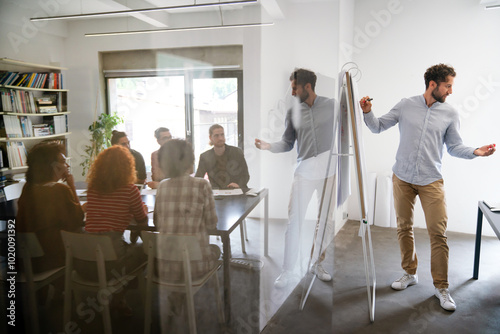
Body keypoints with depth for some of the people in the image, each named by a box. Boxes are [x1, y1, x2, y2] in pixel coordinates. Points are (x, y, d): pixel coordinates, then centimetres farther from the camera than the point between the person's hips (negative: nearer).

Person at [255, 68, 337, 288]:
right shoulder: (293, 112, 5)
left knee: (326, 221, 8)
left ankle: (318, 264, 27)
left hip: (328, 172, 0)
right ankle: (287, 270, 10)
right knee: (294, 221, -3)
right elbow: (287, 143, 6)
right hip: (304, 173, 0)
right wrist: (268, 146, -11)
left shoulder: (331, 105, 2)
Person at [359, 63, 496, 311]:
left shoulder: (450, 113, 3)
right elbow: (378, 127, 6)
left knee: (438, 233, -5)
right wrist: (368, 112, -12)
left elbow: (454, 146, 8)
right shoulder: (405, 105, 3)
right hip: (402, 178, 1)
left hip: (431, 181, -1)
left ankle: (441, 287, 11)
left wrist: (475, 151, -10)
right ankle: (410, 273, 30)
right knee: (404, 228, 11)